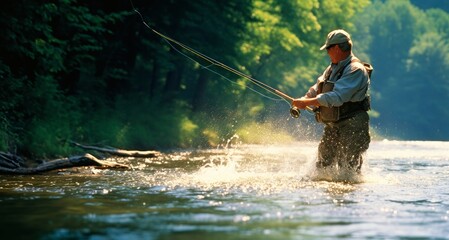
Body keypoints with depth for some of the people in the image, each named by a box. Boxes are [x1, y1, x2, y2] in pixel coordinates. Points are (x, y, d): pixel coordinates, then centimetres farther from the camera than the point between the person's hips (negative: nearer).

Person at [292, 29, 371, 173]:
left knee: (348, 170, -5)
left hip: (352, 128, -9)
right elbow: (316, 90, 14)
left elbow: (337, 97, -28)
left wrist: (306, 102, -27)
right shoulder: (333, 68, 14)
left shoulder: (355, 70, -17)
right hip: (332, 127, 9)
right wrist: (299, 104, -6)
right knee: (322, 167, 13)